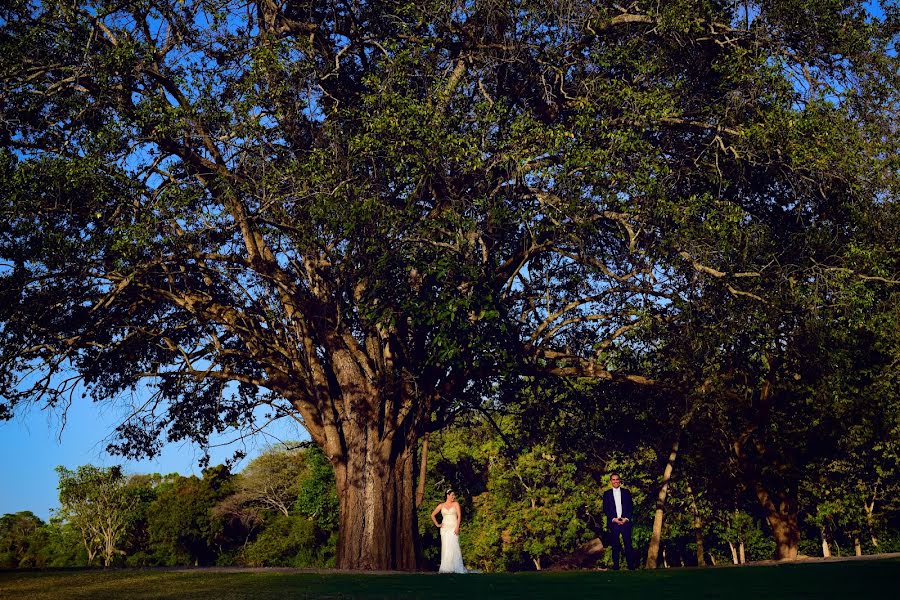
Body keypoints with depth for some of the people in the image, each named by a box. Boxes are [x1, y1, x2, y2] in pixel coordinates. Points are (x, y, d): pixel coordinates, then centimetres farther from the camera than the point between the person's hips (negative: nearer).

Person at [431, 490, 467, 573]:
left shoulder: (455, 504, 7)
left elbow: (459, 515, -2)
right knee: (445, 547, -4)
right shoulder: (441, 505, 10)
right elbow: (433, 515, 18)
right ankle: (445, 567, -3)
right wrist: (437, 524, 8)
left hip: (453, 528, -2)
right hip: (445, 528, 2)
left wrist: (457, 527, -13)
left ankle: (455, 567, -13)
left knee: (453, 546, -12)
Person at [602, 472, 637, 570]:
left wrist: (626, 518, -6)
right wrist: (614, 519, -8)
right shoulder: (607, 494, 10)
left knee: (628, 543, -4)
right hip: (613, 522, 0)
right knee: (615, 545, 1)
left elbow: (631, 507, 8)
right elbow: (605, 509, 5)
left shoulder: (626, 492, 12)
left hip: (625, 521, 0)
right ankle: (615, 565, 6)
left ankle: (631, 564, 1)